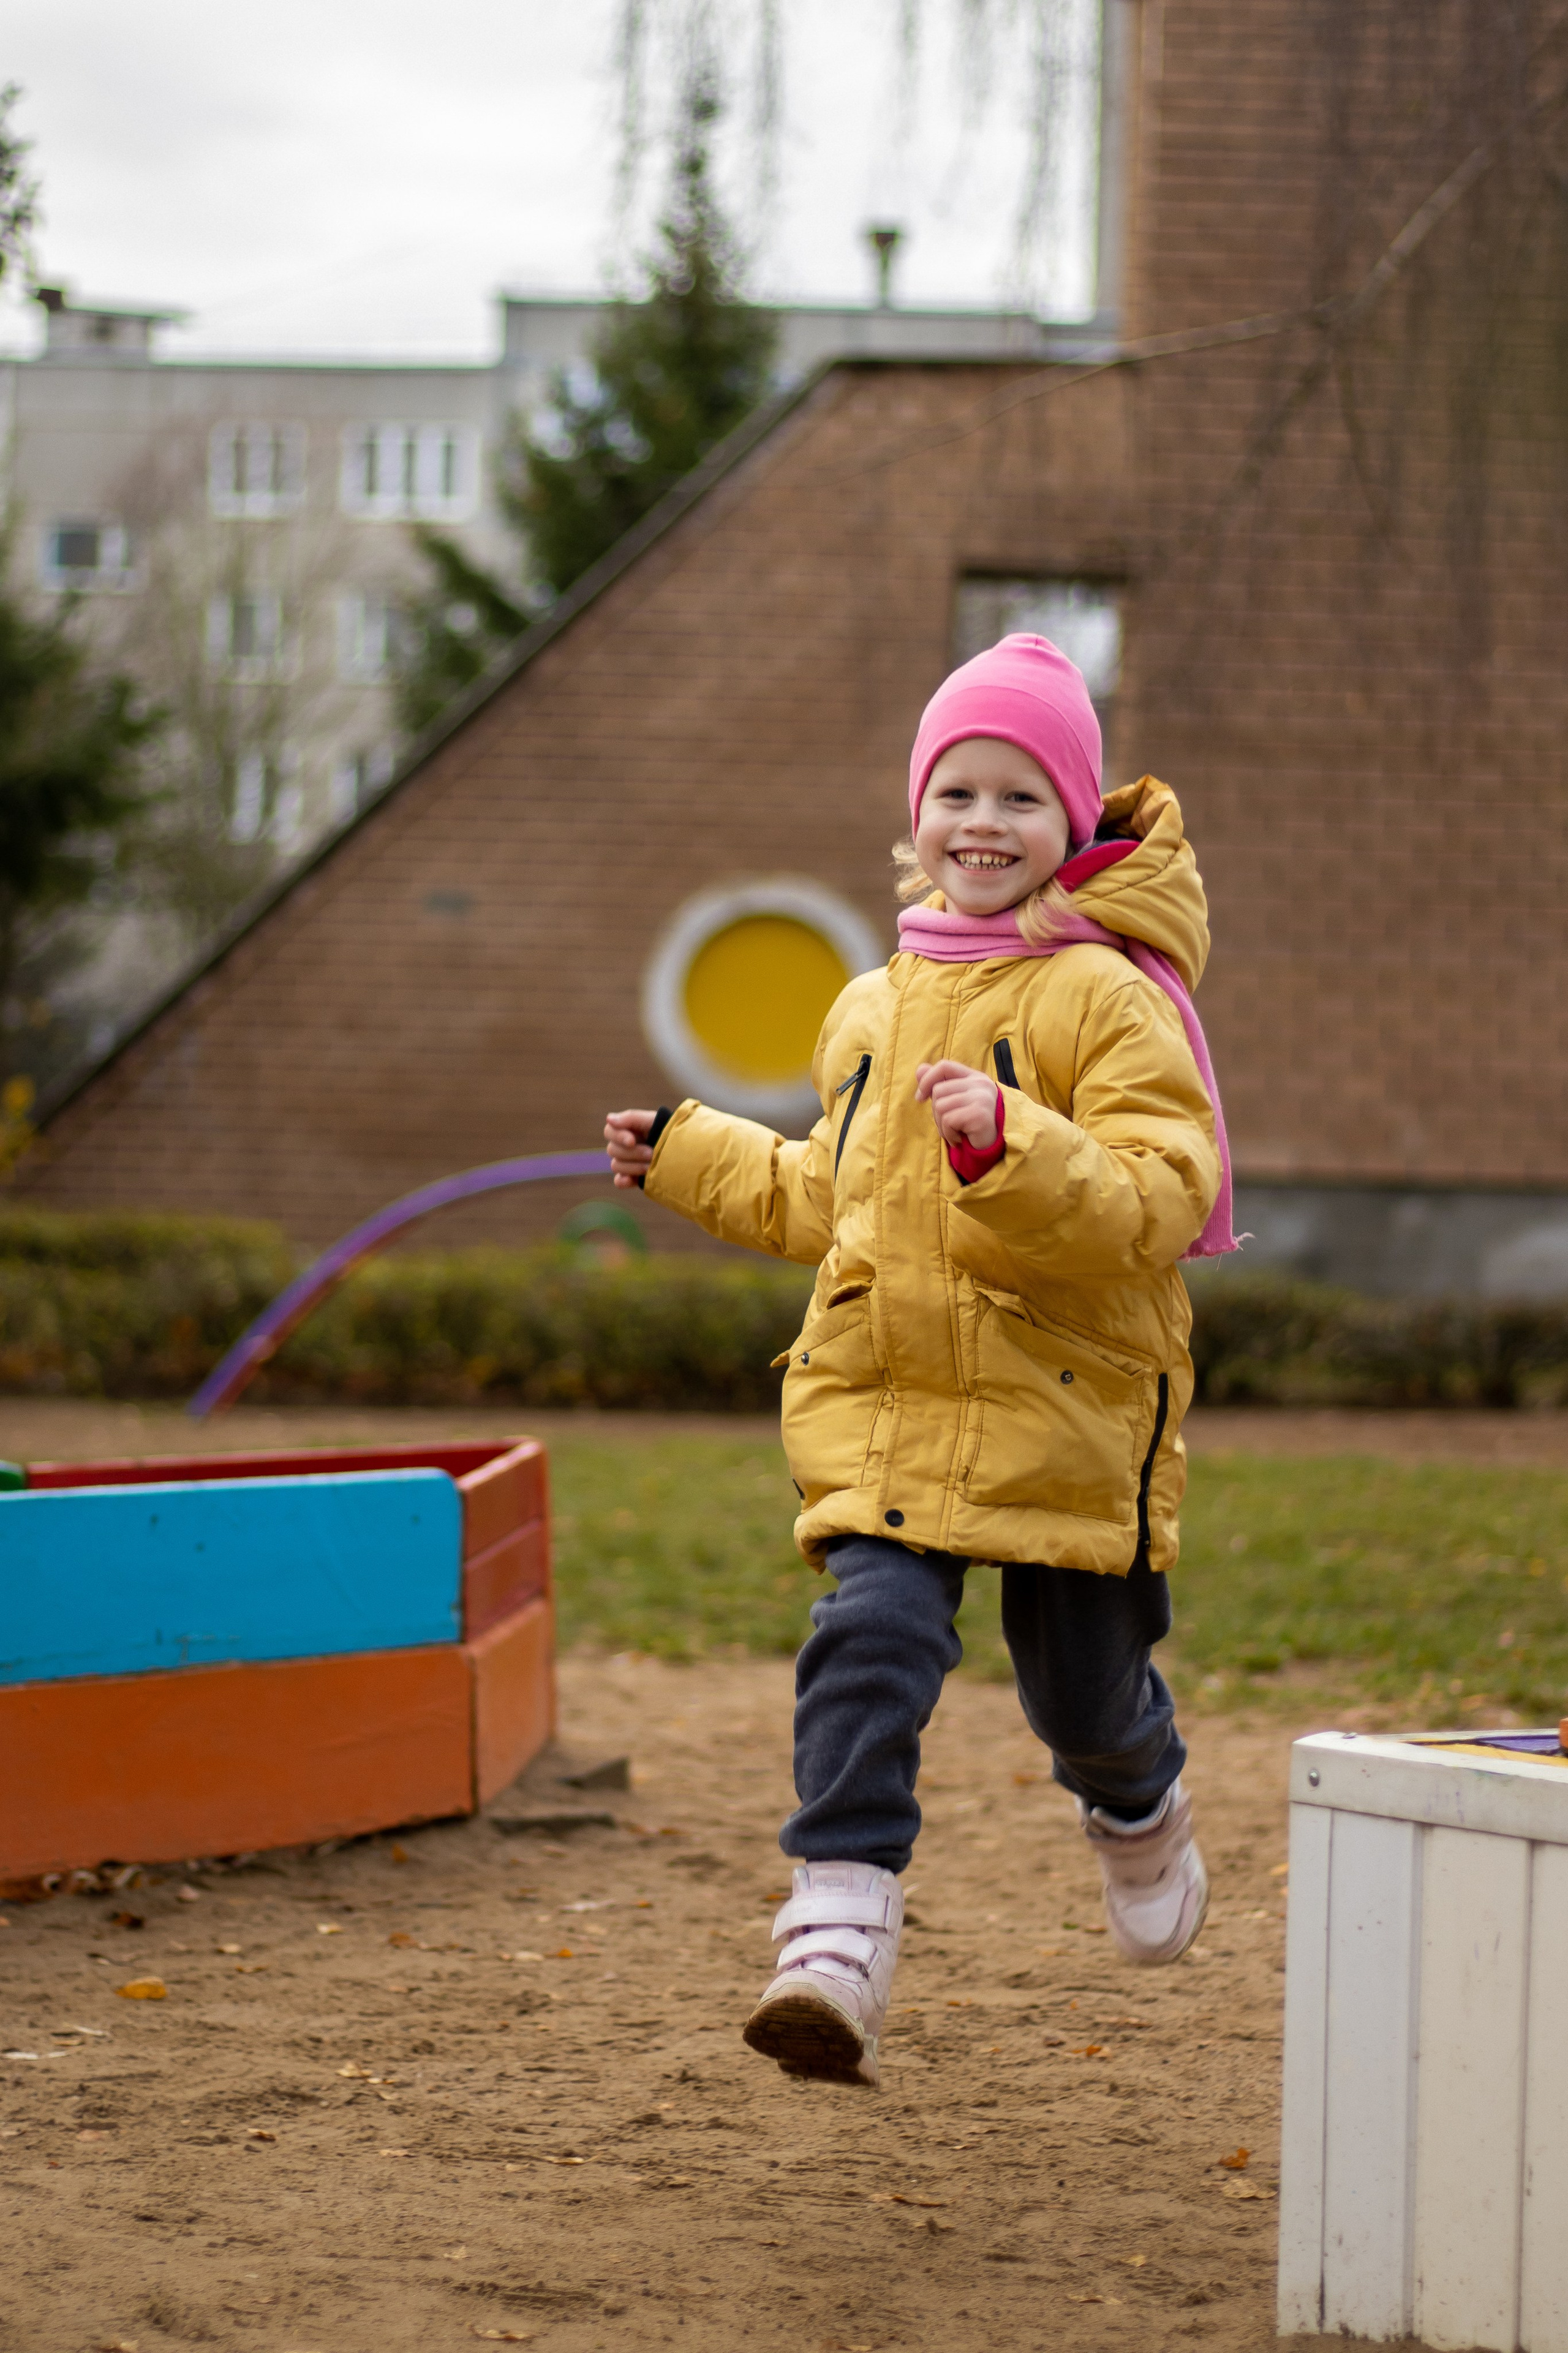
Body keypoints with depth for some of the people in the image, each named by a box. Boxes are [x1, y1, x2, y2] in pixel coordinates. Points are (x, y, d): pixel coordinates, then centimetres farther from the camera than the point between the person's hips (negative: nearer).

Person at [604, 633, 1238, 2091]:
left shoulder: (1106, 997, -8)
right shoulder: (874, 1009, 13)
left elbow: (1161, 1201, -19)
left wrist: (1013, 1148, -32)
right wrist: (690, 1158, 28)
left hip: (1068, 1413, -4)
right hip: (882, 1409, 4)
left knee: (1083, 1689, 10)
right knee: (869, 1644, -17)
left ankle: (1138, 1820, 46)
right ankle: (839, 1942, -23)